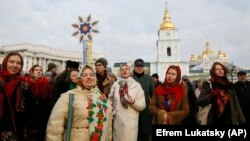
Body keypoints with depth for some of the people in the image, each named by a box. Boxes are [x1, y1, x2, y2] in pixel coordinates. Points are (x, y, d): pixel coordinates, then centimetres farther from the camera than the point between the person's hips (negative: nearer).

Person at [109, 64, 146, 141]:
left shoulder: (136, 85, -1)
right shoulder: (115, 85, 6)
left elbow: (142, 105, -2)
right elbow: (110, 100, 16)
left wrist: (133, 102, -18)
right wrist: (112, 110, 0)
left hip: (131, 122, -2)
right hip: (117, 121, 2)